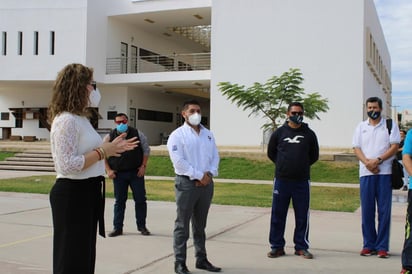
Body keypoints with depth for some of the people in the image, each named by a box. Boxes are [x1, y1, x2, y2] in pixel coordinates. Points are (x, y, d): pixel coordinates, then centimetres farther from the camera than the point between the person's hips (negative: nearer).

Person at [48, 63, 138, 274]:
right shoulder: (66, 120, -18)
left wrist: (111, 148, 7)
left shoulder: (81, 119, 13)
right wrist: (103, 151, -20)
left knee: (84, 255, 19)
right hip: (72, 194, -10)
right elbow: (68, 166, -26)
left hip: (87, 192, 10)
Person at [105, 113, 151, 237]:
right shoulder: (109, 137, 1)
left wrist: (143, 166, 0)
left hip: (136, 173, 0)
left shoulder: (137, 134, 1)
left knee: (140, 199, 3)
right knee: (119, 201, 6)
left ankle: (142, 226, 17)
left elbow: (146, 150, 8)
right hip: (118, 174, 0)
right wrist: (108, 170, -1)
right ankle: (117, 228, 16)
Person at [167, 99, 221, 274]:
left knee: (200, 224, 15)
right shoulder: (177, 135, -5)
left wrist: (209, 173, -7)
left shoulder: (208, 134, 14)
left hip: (206, 183, 6)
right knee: (182, 225, -1)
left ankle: (201, 259, 24)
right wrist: (198, 176, -15)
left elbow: (215, 156, 11)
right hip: (186, 183, -6)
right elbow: (179, 161, -15)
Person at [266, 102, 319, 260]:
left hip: (302, 181, 0)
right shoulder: (279, 132, 4)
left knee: (302, 215, 6)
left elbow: (314, 156, 16)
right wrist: (283, 165, 11)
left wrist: (302, 166, 11)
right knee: (278, 215, 4)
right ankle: (277, 246, 15)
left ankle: (301, 247, 17)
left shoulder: (309, 134, 5)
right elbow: (271, 153, 14)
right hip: (281, 180, 0)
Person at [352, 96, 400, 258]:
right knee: (367, 210, 3)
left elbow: (394, 147, -2)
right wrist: (367, 162, -11)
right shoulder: (361, 127, 16)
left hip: (385, 172, -2)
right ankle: (369, 245, 11)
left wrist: (377, 160, -14)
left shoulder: (390, 125, 7)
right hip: (366, 173, 2)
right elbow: (356, 148, 8)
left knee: (384, 211, -3)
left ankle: (382, 247, 2)